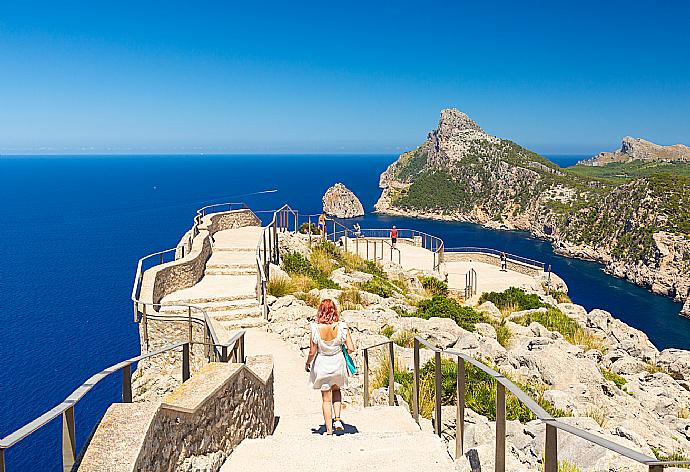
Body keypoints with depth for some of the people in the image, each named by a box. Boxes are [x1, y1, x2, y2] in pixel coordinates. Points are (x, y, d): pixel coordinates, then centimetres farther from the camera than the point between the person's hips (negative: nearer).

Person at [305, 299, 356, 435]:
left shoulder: (315, 328, -18)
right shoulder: (342, 327, -16)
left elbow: (312, 352, -13)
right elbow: (351, 348, -15)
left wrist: (308, 363, 7)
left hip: (322, 364, -1)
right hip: (338, 363, 1)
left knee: (326, 398, 13)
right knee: (336, 390, 29)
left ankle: (329, 430, 19)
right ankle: (337, 418, 14)